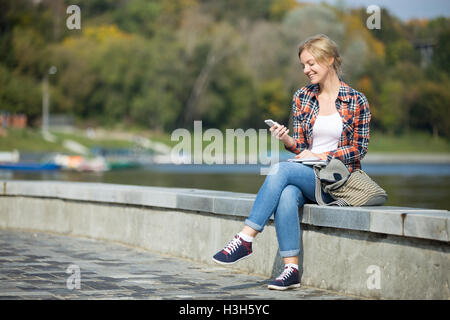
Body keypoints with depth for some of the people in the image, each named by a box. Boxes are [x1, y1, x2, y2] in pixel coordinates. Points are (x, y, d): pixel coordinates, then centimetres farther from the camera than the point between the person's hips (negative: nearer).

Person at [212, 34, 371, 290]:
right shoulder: (302, 97, 12)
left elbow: (359, 148, 0)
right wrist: (287, 140, -11)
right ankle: (292, 269, -35)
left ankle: (245, 240, -30)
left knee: (281, 170, -30)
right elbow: (300, 146, 12)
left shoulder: (357, 101, 1)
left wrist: (321, 156, -11)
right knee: (286, 195, -35)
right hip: (307, 176, 4)